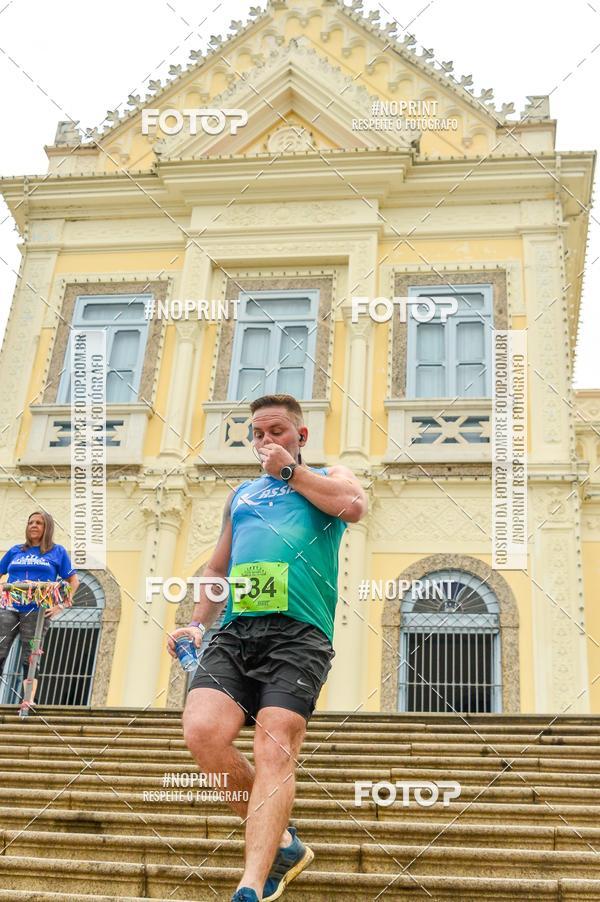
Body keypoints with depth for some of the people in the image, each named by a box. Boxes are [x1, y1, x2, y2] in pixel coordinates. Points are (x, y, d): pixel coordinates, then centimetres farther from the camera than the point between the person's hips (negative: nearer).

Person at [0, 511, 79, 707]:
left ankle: (29, 703, 2)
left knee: (29, 660, -1)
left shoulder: (57, 552, 9)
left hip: (37, 612, -2)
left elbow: (73, 581, 8)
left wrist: (59, 606, -2)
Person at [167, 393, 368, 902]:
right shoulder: (241, 494, 31)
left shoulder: (328, 476, 19)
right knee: (203, 731, -17)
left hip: (298, 632, -4)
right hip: (235, 631, 4)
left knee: (274, 750, -18)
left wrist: (289, 469, 3)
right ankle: (281, 843, 2)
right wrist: (198, 622, 15)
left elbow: (354, 505, -6)